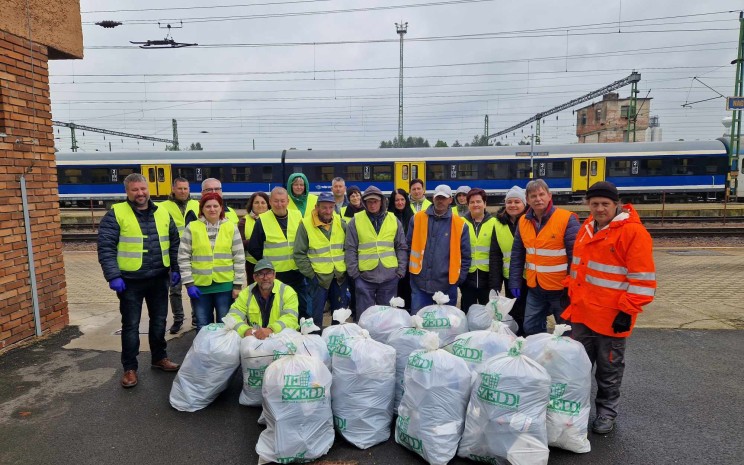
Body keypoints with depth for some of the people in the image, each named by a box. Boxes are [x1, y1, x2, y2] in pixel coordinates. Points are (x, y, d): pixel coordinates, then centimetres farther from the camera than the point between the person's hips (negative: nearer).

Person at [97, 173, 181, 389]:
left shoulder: (162, 213, 6)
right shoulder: (116, 214, -7)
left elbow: (174, 243, 13)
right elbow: (106, 248, -11)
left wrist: (176, 269, 8)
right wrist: (113, 276, -17)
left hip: (159, 278, 4)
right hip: (130, 280, -4)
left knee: (159, 321, 15)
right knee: (131, 325, 6)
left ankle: (159, 358, 33)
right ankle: (130, 368, 20)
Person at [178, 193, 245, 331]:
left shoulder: (231, 227, 1)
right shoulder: (192, 228, 0)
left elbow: (239, 258, 1)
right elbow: (183, 258, 1)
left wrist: (238, 285, -2)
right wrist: (189, 283, -5)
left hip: (225, 285, 0)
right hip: (199, 285, 0)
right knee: (203, 327, 12)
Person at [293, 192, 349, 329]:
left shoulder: (340, 223, 3)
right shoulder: (306, 225, -8)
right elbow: (299, 254, -8)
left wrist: (347, 269, 3)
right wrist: (311, 274, -10)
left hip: (340, 277, 4)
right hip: (318, 278, -4)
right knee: (316, 314, 5)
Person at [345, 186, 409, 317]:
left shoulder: (394, 220, 6)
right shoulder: (356, 221, 0)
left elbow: (402, 247, 8)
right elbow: (350, 249, 0)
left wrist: (401, 270, 2)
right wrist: (354, 272, -5)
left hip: (390, 276, 2)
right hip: (364, 276, -2)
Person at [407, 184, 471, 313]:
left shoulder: (459, 225, -2)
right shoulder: (417, 218, 1)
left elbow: (465, 255, 3)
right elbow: (408, 245, 8)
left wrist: (460, 277, 0)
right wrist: (409, 268, 5)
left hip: (447, 285, 0)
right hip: (420, 283, 1)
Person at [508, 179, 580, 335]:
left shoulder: (567, 219, -13)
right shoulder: (523, 221, 3)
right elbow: (517, 256, 9)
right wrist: (515, 281, 5)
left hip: (561, 288, -5)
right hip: (534, 288, 5)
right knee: (531, 329, 14)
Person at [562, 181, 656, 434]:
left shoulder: (633, 232, -14)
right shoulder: (587, 228, 8)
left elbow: (642, 278, -15)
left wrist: (627, 311, -16)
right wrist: (573, 297, 16)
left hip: (611, 318, -6)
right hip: (582, 313, 6)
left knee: (609, 369, 11)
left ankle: (606, 413, 29)